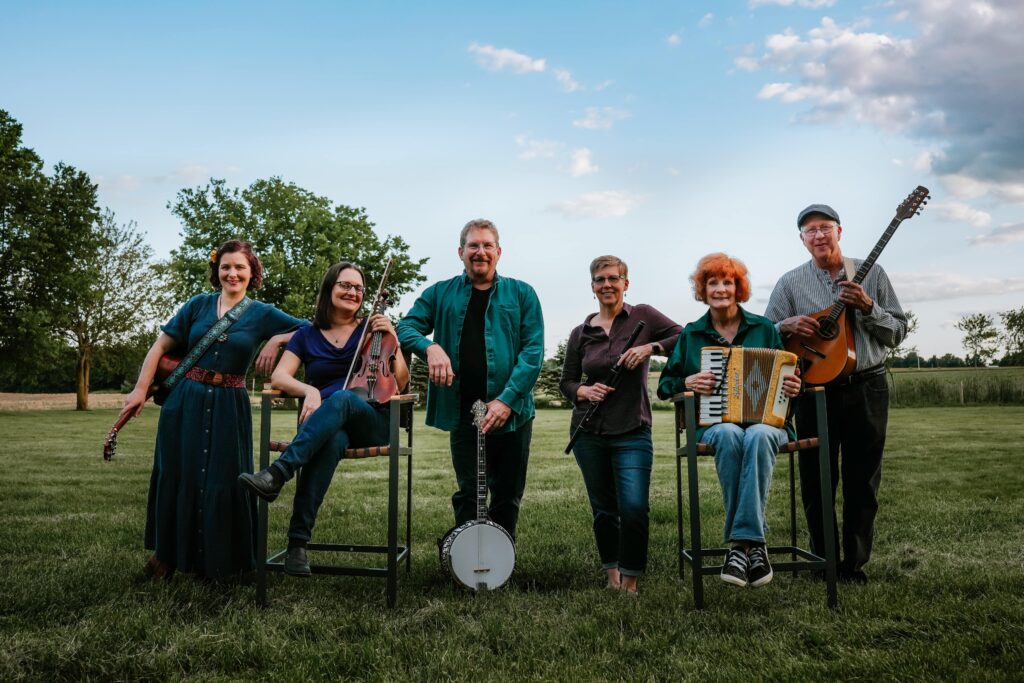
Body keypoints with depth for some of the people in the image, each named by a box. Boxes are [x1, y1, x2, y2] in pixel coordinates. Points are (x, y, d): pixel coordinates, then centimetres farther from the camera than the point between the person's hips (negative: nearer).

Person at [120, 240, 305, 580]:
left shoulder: (262, 313, 2)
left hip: (229, 408, -1)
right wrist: (140, 389, -1)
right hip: (185, 402, 2)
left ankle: (219, 561, 21)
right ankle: (168, 553, 28)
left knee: (222, 482, 2)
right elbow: (161, 346, 6)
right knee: (176, 477, 9)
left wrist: (277, 339, -14)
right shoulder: (198, 305, 5)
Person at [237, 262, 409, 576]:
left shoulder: (371, 329, 10)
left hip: (370, 423, 0)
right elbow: (279, 377, 0)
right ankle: (298, 542, -42)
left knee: (343, 398, -37)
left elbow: (401, 382, 5)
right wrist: (309, 390, -21)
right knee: (331, 441, -39)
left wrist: (393, 340, -9)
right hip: (321, 424, 1)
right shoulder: (307, 335, 13)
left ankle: (276, 474, -46)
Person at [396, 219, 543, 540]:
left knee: (508, 496, 10)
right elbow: (406, 327, 4)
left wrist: (507, 399, -14)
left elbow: (533, 350, -3)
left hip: (512, 411, 0)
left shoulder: (521, 294, 5)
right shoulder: (440, 293, 9)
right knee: (468, 495, 6)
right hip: (462, 412, 0)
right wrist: (429, 346, -19)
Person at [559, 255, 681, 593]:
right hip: (588, 433, 3)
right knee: (603, 509, 11)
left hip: (632, 432, -3)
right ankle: (611, 576, 29)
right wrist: (584, 391, -10)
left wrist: (650, 347, -18)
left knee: (634, 508, -13)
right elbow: (566, 381, 10)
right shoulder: (580, 334, 7)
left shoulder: (643, 316, 0)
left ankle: (630, 583, 3)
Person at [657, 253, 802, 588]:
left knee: (758, 437, -37)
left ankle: (741, 543, -35)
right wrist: (687, 382, -8)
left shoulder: (764, 328, 13)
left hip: (765, 420, 0)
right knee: (729, 435, -37)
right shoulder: (691, 335, 13)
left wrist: (792, 386, -9)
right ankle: (754, 544, -32)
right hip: (713, 424, 0)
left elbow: (787, 375, 15)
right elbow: (664, 385, 13)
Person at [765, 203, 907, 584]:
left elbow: (898, 331, 4)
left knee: (862, 481, 6)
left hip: (866, 386, 0)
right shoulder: (790, 283, 4)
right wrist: (787, 326, -16)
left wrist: (867, 307, -13)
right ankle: (823, 562, 20)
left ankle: (854, 563, 19)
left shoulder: (871, 274, 6)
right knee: (817, 481, 5)